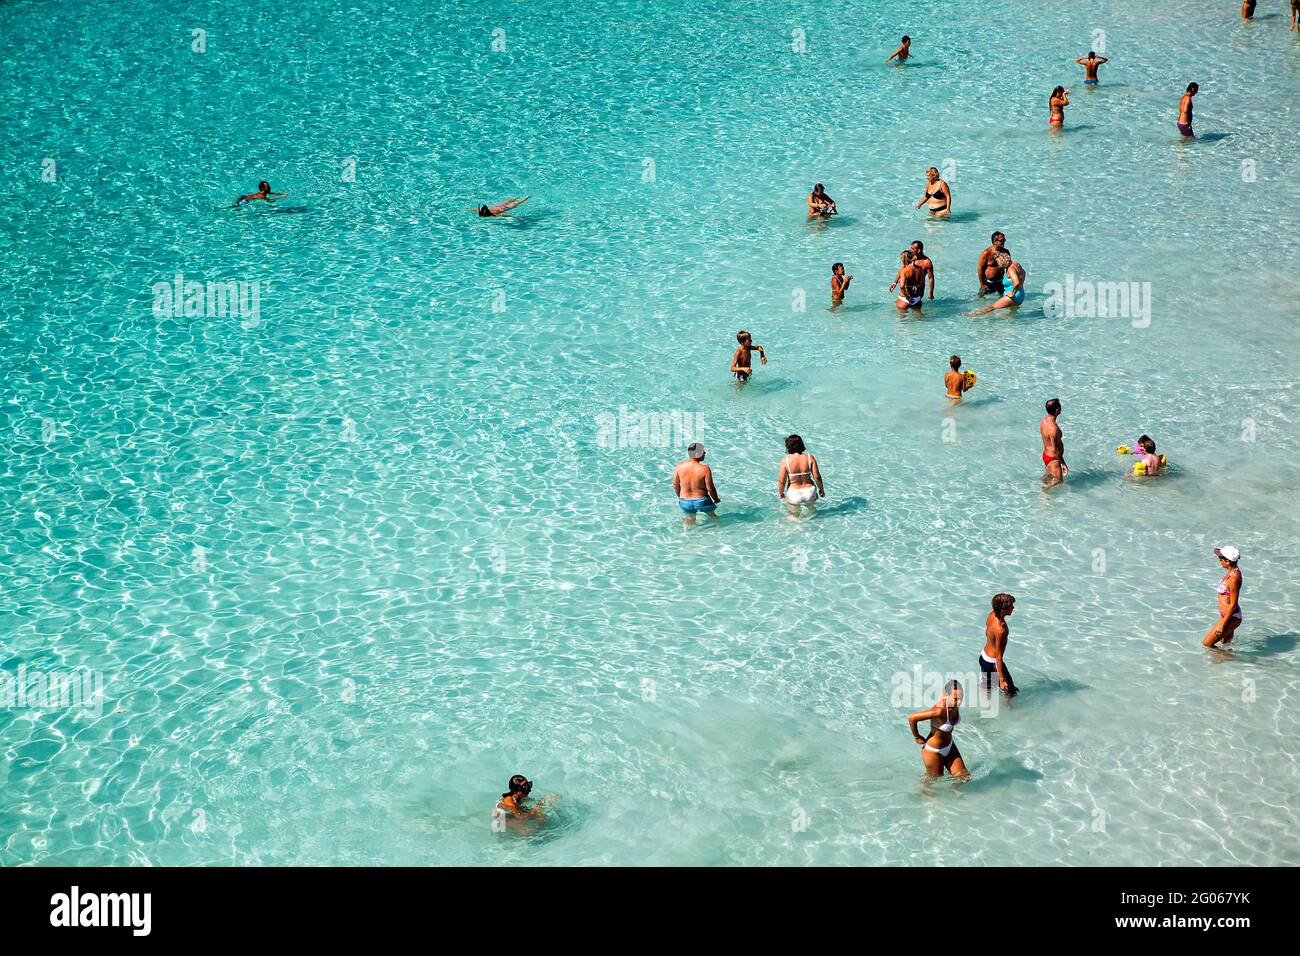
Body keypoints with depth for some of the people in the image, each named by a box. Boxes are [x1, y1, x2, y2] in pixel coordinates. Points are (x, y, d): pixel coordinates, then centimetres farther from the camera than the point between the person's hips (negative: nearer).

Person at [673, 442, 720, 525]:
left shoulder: (680, 466, -14)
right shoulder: (705, 469, -25)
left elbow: (675, 485, -1)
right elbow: (710, 489, -17)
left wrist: (680, 496, 18)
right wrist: (716, 499, 4)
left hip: (685, 501, 3)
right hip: (702, 500, -3)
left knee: (690, 518, 31)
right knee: (712, 516, 28)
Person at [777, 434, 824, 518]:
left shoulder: (785, 461, -14)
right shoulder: (810, 458, -10)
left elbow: (782, 481, -11)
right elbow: (817, 477, -8)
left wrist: (780, 493, 8)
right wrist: (821, 489, 10)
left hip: (794, 495, -2)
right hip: (809, 492, 2)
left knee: (794, 514, 25)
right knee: (811, 508, 35)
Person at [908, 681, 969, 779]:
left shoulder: (955, 705, -16)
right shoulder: (940, 711, -38)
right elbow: (911, 717, -35)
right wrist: (916, 737, -19)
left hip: (949, 746, 7)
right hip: (933, 751, -7)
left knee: (964, 777, 9)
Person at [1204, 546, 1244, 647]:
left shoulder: (1234, 578, -29)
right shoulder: (1231, 572, 0)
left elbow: (1233, 605, -25)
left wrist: (1222, 625, -21)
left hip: (1231, 617, -10)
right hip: (1226, 615, 10)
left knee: (1207, 643, -2)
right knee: (1225, 643, 24)